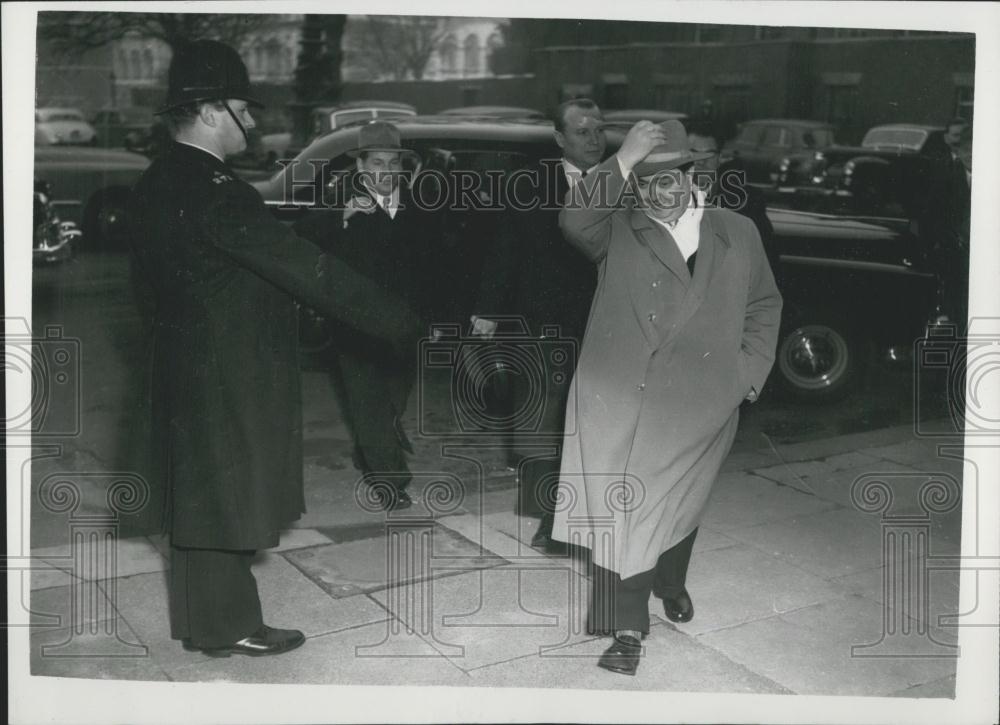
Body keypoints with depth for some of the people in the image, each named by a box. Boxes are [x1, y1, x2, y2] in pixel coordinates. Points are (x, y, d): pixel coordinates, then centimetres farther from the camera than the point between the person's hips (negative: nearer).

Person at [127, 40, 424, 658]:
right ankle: (228, 626, 20)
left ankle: (204, 618, 32)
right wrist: (405, 327, -23)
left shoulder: (156, 185, 6)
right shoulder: (214, 191, -24)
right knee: (227, 497, 5)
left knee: (203, 493, 18)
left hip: (186, 369, 9)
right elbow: (307, 270, -26)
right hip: (230, 379, -9)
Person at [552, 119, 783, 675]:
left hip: (698, 402, 1)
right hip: (618, 396, -1)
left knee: (676, 502, 13)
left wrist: (750, 373, 7)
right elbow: (575, 221, -16)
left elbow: (764, 305, 17)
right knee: (620, 506, -3)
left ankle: (670, 580, 42)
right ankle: (628, 628, 7)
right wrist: (622, 162, -23)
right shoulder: (618, 232, 5)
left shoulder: (738, 233, 11)